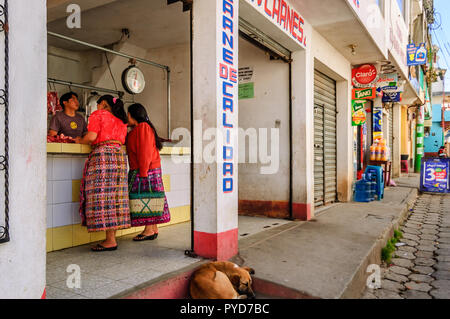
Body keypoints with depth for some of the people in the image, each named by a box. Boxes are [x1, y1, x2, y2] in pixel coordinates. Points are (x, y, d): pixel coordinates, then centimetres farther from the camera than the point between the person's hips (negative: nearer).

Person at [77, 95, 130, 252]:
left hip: (103, 154, -7)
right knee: (115, 195, 6)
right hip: (119, 155, 7)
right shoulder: (121, 119, 23)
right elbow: (122, 140, 16)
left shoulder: (98, 114, 4)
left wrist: (80, 141, 11)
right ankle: (112, 236, 7)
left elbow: (91, 136, -7)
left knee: (102, 196, -8)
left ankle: (110, 240, -10)